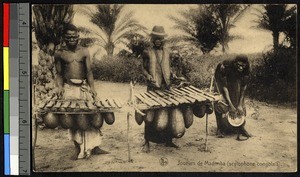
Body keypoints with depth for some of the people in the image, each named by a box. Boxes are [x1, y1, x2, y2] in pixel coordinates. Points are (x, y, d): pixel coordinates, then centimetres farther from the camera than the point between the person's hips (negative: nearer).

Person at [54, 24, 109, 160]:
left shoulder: (84, 52, 5)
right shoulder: (59, 54, 3)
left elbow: (89, 71, 2)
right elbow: (59, 73, 5)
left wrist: (92, 87, -11)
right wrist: (60, 87, -11)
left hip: (84, 87, 1)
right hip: (68, 89, -1)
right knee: (72, 117, 0)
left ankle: (94, 146, 3)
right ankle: (78, 148, 8)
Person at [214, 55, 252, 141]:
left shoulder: (246, 70, -28)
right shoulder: (225, 67, -39)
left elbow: (243, 87, -22)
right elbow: (224, 87, -38)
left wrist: (240, 105, -27)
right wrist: (230, 105, -40)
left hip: (236, 80, 3)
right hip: (221, 78, -3)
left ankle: (240, 129, -1)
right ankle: (221, 129, -1)